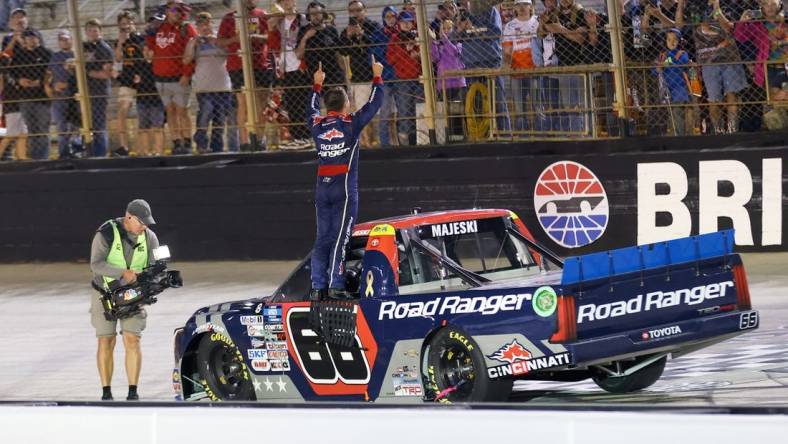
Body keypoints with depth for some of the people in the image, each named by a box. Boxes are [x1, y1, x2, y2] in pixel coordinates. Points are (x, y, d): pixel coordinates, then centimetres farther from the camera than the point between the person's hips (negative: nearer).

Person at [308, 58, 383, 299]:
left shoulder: (317, 125, 5)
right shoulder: (351, 124, -6)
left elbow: (312, 108, 28)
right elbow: (374, 103, 5)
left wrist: (317, 84, 42)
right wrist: (377, 76, 18)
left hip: (322, 188, 5)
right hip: (345, 187, -5)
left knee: (322, 238, 7)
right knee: (339, 238, -6)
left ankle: (317, 287, 2)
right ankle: (335, 286, -11)